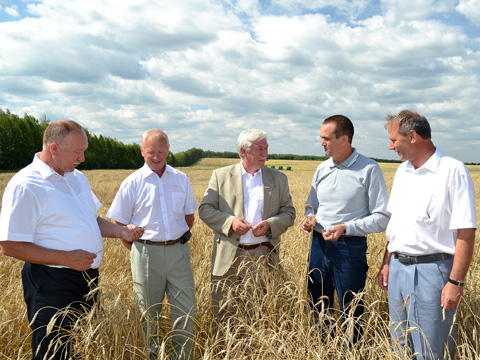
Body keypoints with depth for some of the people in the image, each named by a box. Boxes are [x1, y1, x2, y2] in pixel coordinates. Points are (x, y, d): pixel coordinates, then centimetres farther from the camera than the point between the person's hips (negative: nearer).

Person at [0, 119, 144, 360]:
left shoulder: (77, 177, 10)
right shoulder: (24, 186, -16)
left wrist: (121, 232, 2)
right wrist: (66, 258, -22)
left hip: (88, 277, 8)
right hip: (52, 285, -8)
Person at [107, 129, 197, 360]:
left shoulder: (181, 179, 5)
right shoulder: (132, 183, -2)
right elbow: (119, 224, 2)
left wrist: (178, 241, 11)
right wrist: (137, 251, 1)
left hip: (179, 252, 2)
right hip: (146, 252, -2)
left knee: (185, 309, 5)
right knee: (148, 312, 12)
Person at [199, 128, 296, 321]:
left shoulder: (278, 178, 8)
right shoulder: (221, 175, 4)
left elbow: (289, 213, 8)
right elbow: (205, 209, 2)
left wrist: (270, 224, -13)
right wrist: (230, 222, -15)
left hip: (262, 257, 1)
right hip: (228, 257, -1)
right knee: (222, 314, 8)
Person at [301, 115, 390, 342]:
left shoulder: (369, 170, -9)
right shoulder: (322, 169, 9)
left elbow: (382, 218, -11)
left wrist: (346, 227, -21)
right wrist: (308, 219, -2)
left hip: (349, 248, -5)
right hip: (319, 245, 6)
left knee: (351, 314, 6)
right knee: (318, 307, 16)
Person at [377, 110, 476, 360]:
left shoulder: (452, 171, -13)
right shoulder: (402, 171, 10)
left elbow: (466, 232, -15)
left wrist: (455, 282, -17)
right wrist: (387, 263, 13)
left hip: (432, 270, -7)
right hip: (398, 267, 7)